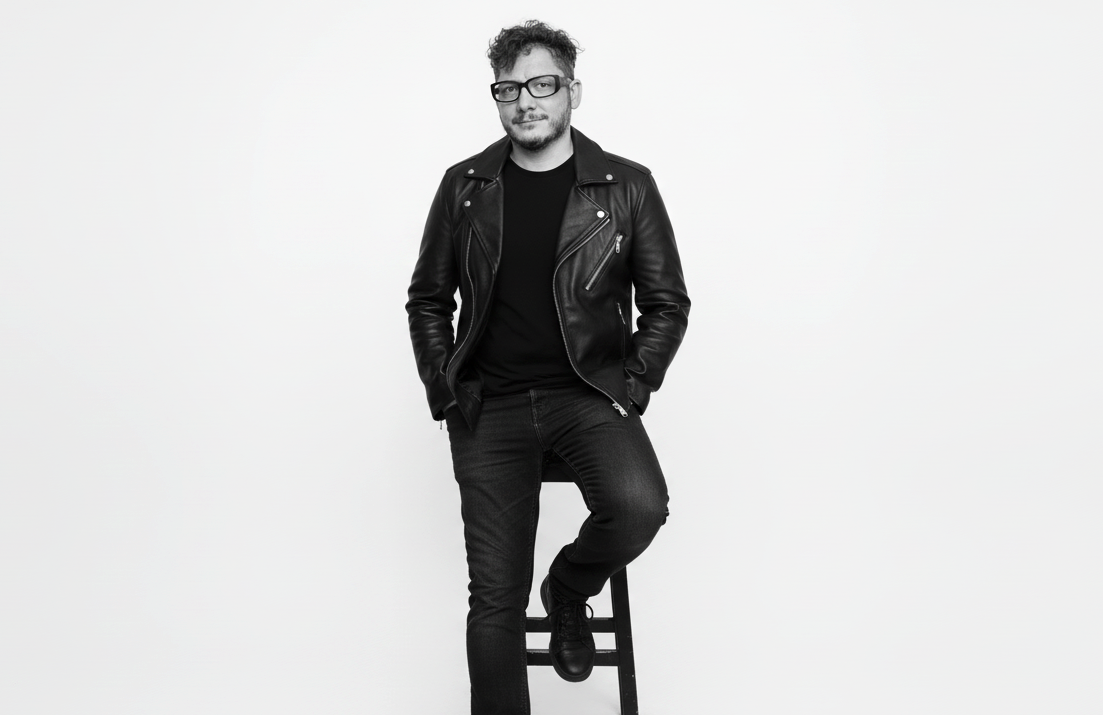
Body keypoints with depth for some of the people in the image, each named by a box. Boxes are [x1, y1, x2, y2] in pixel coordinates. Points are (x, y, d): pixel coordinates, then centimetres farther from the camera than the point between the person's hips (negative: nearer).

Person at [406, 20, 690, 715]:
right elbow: (428, 300, 14)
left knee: (638, 506, -29)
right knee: (496, 595, -4)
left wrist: (630, 388, -4)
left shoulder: (627, 186, 2)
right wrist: (446, 389, 3)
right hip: (491, 404, 1)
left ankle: (569, 591, 6)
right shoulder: (465, 186, 6)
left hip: (589, 394, -1)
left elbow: (667, 302, 7)